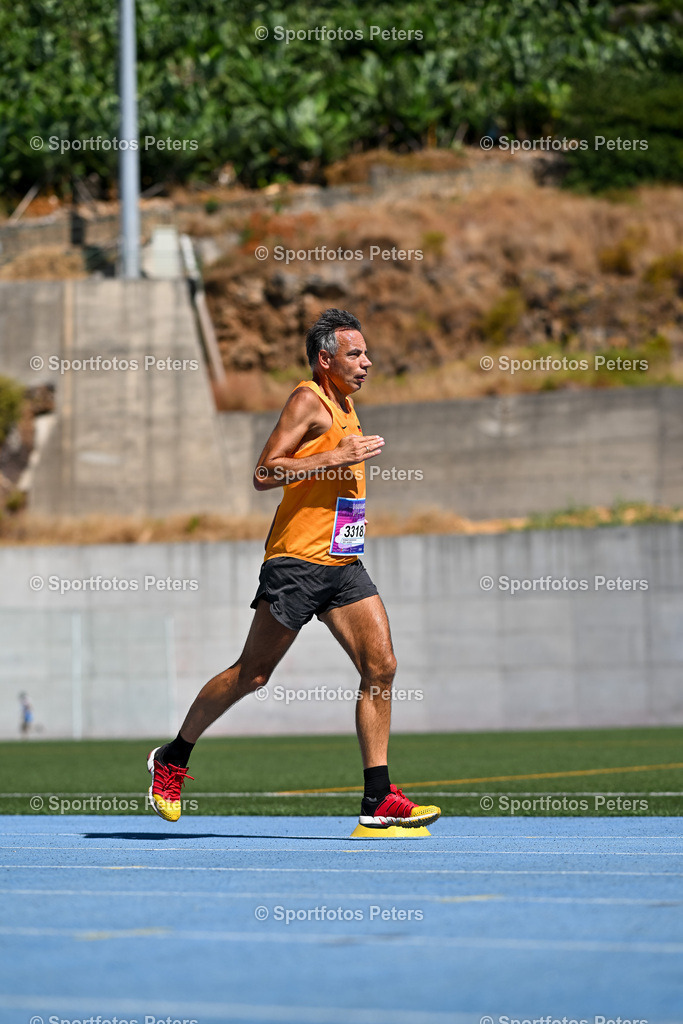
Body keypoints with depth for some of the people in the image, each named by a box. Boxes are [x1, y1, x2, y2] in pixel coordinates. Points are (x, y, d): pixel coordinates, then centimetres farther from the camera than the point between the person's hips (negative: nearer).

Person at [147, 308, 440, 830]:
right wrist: (339, 456, -20)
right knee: (253, 673, -1)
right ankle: (172, 759, 17)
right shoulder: (308, 401, -8)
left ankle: (378, 802, -6)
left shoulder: (344, 405, 19)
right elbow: (264, 474, -17)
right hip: (297, 561, -8)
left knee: (381, 665, -5)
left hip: (344, 563, 8)